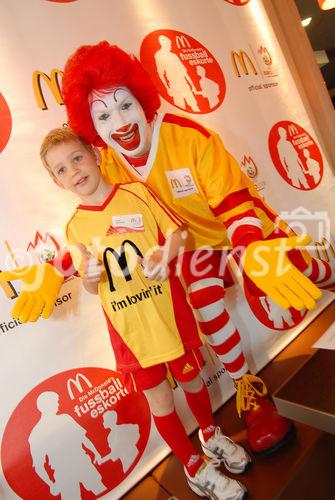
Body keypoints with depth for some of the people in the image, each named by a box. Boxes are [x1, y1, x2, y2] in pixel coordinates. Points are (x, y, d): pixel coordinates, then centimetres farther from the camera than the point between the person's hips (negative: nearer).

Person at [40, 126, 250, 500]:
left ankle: (211, 434, 51)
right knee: (160, 400, 12)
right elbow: (92, 287, 2)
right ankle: (194, 467, 38)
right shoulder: (74, 227, -1)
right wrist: (89, 276, -20)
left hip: (169, 311, 0)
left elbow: (176, 232, -3)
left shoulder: (136, 192, -4)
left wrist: (163, 254, -23)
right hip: (129, 328, 1)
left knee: (191, 379, 19)